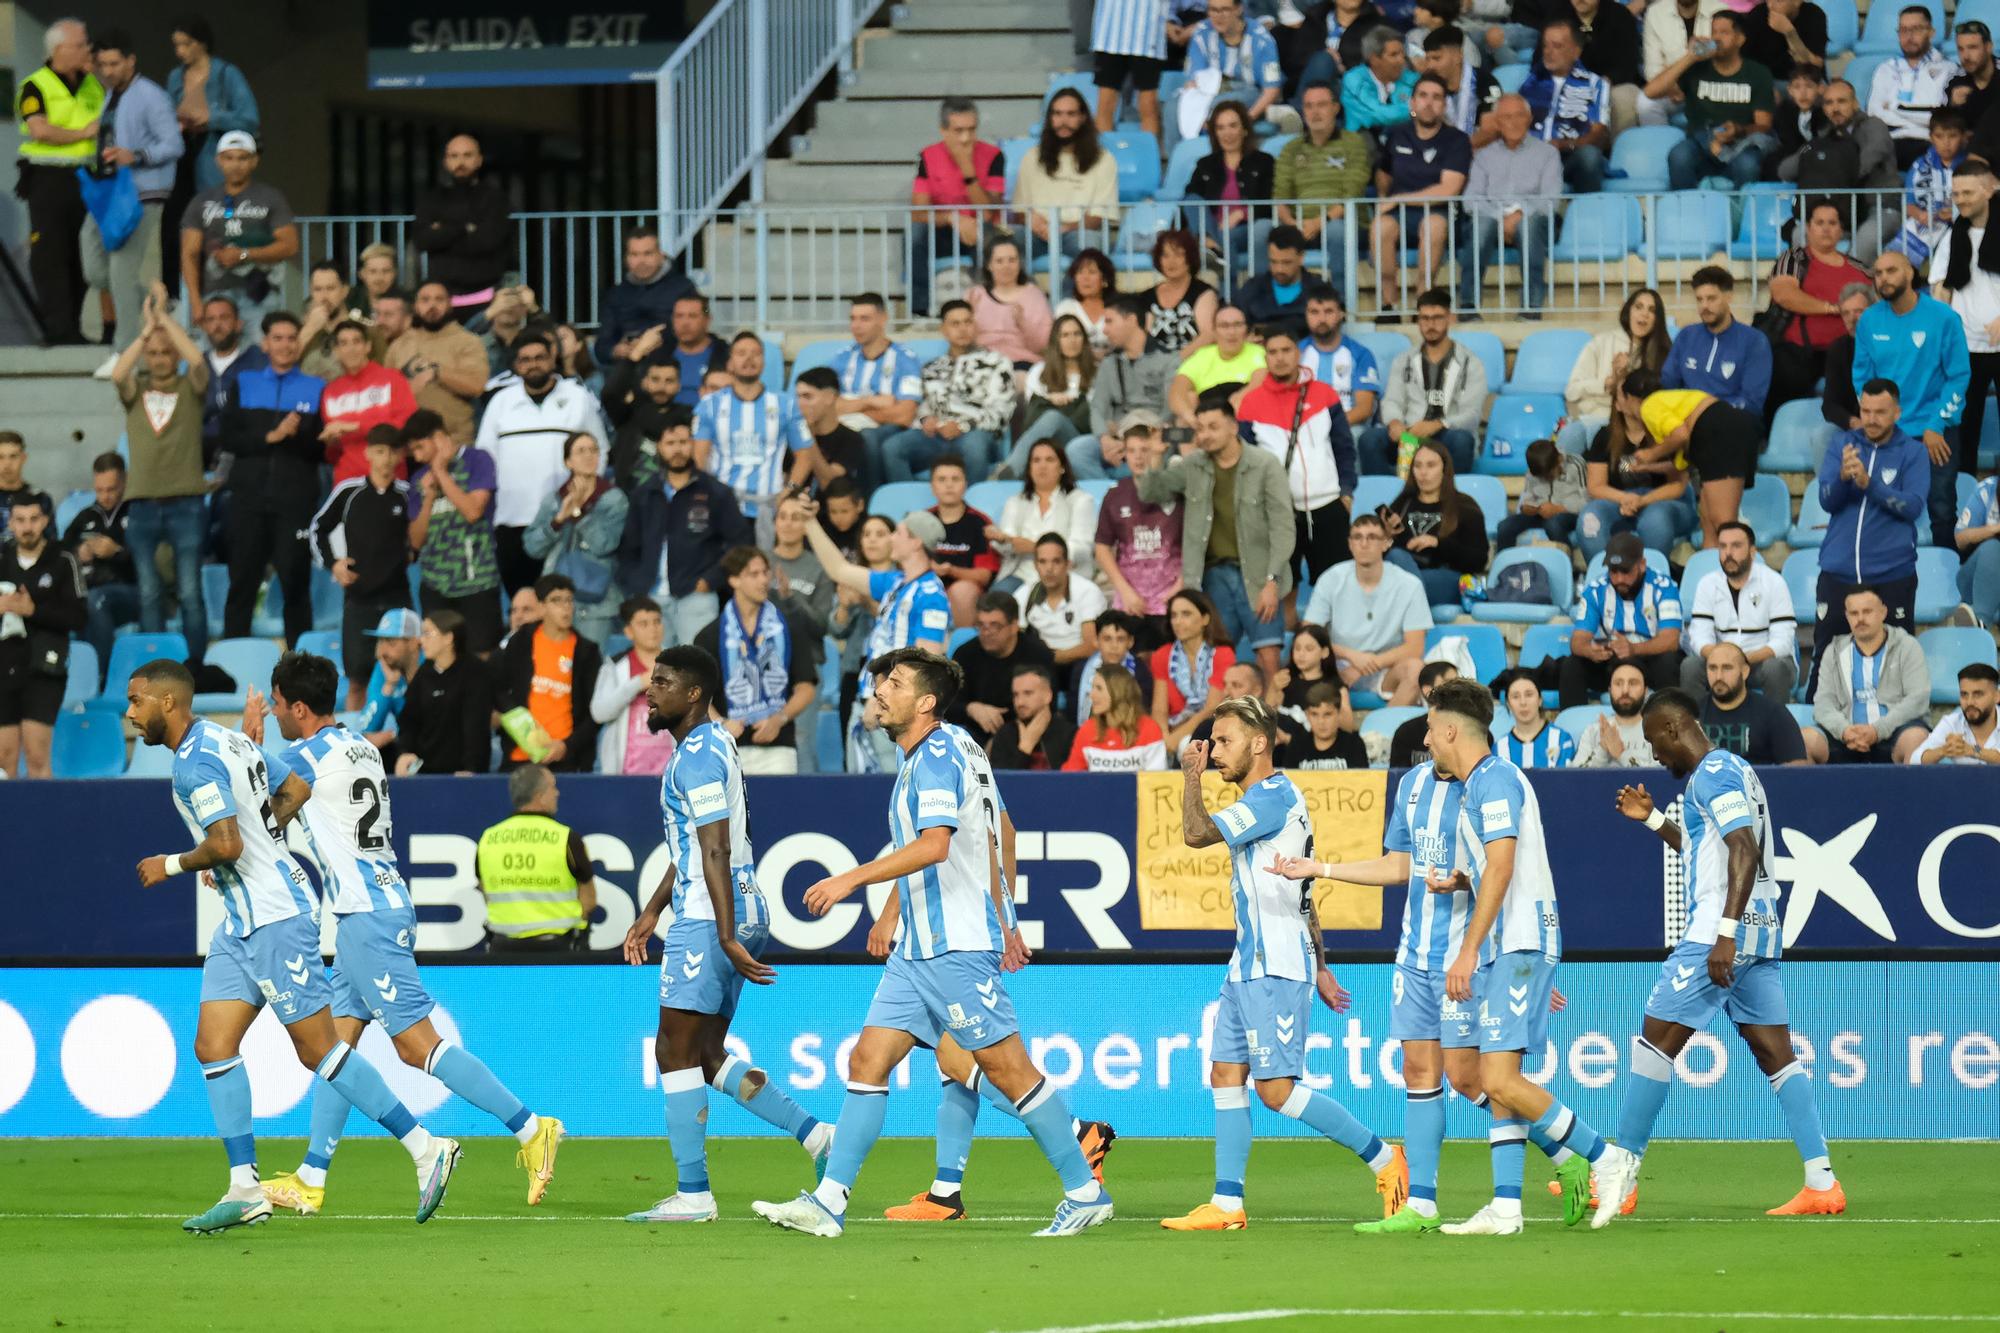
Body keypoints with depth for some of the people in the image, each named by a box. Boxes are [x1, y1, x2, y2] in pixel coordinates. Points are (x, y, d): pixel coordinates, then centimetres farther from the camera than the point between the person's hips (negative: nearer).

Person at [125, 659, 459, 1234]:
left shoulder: (196, 763, -17)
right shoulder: (229, 740, 14)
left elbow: (227, 844, -26)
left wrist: (172, 864, -9)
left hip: (273, 917, -10)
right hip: (245, 920, 10)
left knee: (317, 1047, -6)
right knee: (213, 1045, 3)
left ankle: (425, 1148, 0)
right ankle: (244, 1191, 2)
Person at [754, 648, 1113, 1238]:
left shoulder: (939, 753, -13)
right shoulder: (923, 757, 16)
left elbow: (934, 845, -27)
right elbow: (999, 831, 26)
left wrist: (852, 879, -25)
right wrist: (1001, 919, 32)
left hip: (957, 946, -10)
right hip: (919, 948, 10)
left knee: (1007, 1068, -4)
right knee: (866, 1062, 2)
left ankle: (1085, 1191, 4)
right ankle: (828, 1202, -1)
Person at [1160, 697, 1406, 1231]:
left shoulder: (1274, 797, -14)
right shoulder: (1268, 799, 18)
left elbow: (1196, 833, -23)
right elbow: (1304, 893, 23)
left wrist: (1191, 777, -7)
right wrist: (1319, 966, 26)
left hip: (1275, 967, -10)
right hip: (1250, 965, 10)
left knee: (1277, 1089, -10)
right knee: (1226, 1076, 5)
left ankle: (1384, 1158, -2)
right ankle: (1226, 1204, 4)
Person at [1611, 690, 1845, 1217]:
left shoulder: (1713, 773, -11)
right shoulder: (1731, 769, 20)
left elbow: (1744, 851, -22)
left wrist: (1726, 932, -26)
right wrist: (1652, 819, 30)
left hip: (1718, 932, -10)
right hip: (1762, 931, 10)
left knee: (1655, 1043, -4)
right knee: (1776, 1054, 5)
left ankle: (1619, 1176, -1)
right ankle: (1822, 1183, -3)